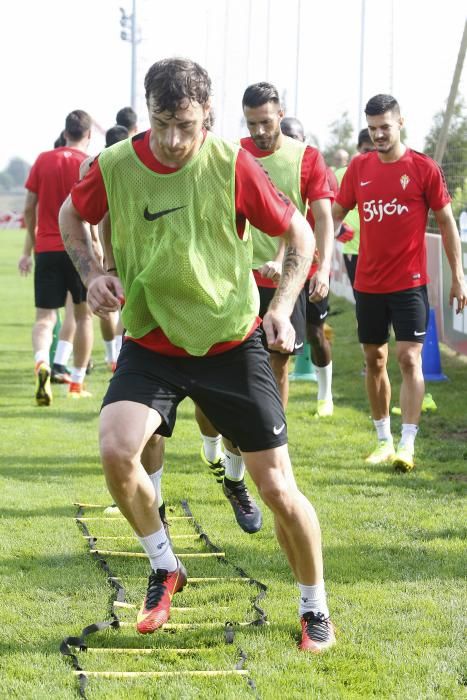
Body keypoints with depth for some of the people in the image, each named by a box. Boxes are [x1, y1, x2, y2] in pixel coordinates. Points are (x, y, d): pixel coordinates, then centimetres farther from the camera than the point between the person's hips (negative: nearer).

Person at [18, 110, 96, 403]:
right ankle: (77, 382, 16)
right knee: (84, 314, 14)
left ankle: (42, 362, -29)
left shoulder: (43, 160, 5)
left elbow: (30, 208, 8)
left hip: (46, 249, 2)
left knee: (45, 317, 1)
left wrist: (29, 250, 17)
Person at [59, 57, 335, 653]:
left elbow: (298, 232, -1)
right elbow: (71, 216, 12)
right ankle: (164, 569, 2)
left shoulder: (233, 165, -14)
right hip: (149, 344, 1)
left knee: (278, 489, -1)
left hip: (232, 345, -1)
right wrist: (92, 274, -4)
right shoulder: (113, 167, -10)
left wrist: (281, 306, -12)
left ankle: (314, 607, 23)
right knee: (116, 449, -25)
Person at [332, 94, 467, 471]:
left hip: (409, 283, -4)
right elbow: (335, 215, 10)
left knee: (409, 358, -11)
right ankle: (384, 440, 21)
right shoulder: (359, 167, 4)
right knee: (374, 360, 10)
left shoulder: (424, 168, -6)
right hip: (368, 283, 4)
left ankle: (407, 446, -10)